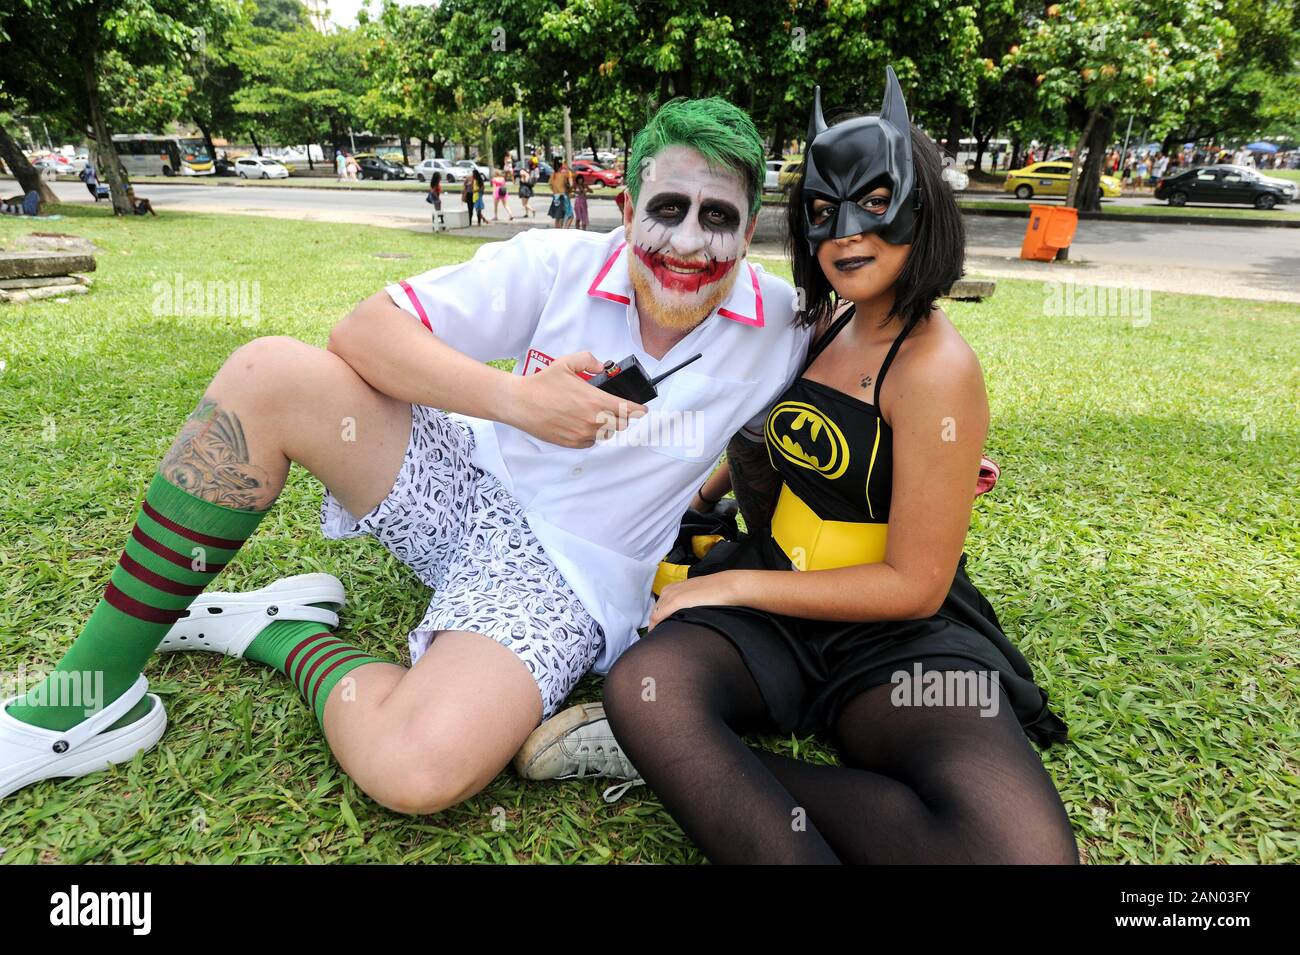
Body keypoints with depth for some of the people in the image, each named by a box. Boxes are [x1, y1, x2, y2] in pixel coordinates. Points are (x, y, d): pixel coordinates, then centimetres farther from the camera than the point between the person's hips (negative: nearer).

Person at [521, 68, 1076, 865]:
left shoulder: (936, 367, -14)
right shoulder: (826, 324, 7)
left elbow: (914, 584, -15)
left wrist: (733, 586, -13)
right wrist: (704, 493, 26)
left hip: (901, 634, -3)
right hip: (776, 606, 3)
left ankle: (692, 763, -22)